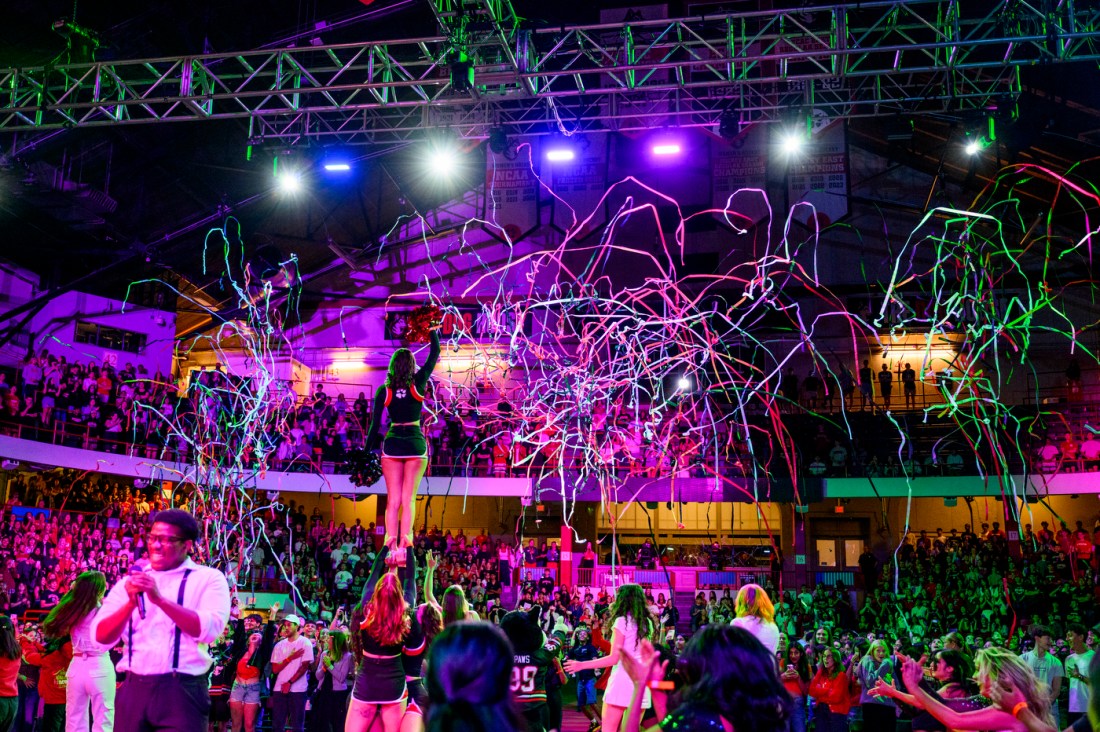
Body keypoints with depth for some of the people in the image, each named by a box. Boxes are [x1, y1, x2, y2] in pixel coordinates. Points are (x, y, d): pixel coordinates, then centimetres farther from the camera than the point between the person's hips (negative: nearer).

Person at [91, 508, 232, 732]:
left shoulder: (209, 578, 2)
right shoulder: (130, 582, 13)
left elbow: (210, 629, -13)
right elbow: (101, 636, 4)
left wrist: (160, 599, -20)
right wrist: (131, 603, -13)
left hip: (183, 691, -3)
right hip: (133, 690, 4)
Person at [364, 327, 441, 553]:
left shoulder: (383, 390, -2)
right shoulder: (418, 384, -3)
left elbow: (375, 424, -2)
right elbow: (435, 353, 7)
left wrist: (368, 450, 6)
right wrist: (434, 331, 22)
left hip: (392, 444, 1)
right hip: (416, 444, -1)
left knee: (393, 499, 5)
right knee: (408, 498, 0)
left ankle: (391, 541, -3)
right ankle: (405, 541, -10)